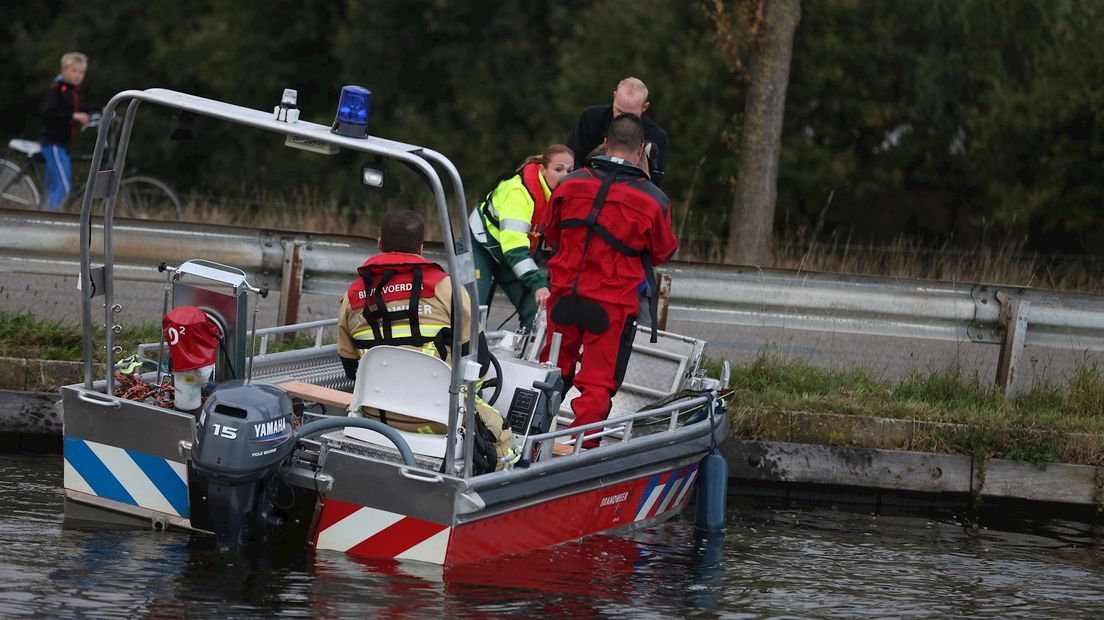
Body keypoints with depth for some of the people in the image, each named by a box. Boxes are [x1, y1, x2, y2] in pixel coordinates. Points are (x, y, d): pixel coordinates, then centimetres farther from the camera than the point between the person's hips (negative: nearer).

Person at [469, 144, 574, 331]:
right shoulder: (519, 191, -35)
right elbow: (514, 245, -43)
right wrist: (538, 284, -51)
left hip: (518, 253, 6)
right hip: (480, 247, -6)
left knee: (537, 311, -7)